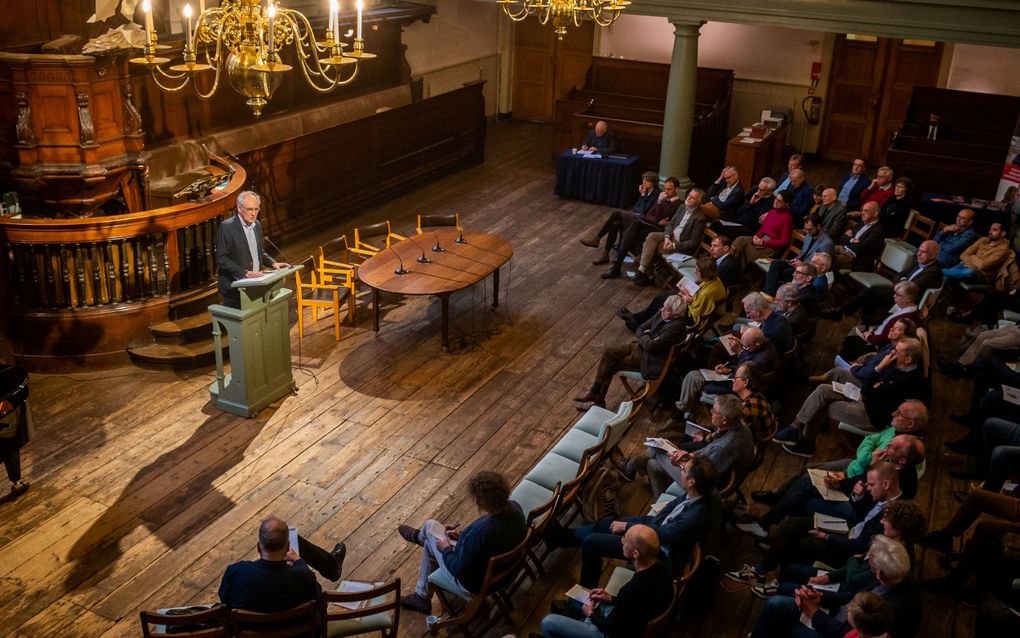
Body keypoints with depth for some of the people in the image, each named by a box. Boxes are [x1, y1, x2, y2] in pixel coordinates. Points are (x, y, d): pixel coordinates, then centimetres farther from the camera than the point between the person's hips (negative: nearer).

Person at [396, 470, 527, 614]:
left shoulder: (478, 532, -41)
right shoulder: (514, 508, -18)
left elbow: (459, 570, -27)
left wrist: (446, 549, -9)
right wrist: (463, 535, 3)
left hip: (475, 585, -7)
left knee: (430, 526, 9)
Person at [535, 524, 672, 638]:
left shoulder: (631, 592, -39)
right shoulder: (658, 566, -15)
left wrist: (592, 615, -4)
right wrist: (612, 599, 4)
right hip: (626, 620, 8)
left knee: (548, 622, 3)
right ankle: (570, 609, 57)